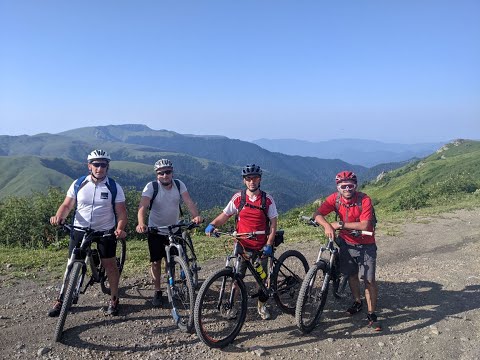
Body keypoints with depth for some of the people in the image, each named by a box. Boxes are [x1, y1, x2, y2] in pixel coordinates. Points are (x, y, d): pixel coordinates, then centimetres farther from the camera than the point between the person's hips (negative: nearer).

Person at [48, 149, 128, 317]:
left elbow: (121, 212, -8)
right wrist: (59, 216, -21)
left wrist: (120, 228, -26)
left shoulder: (114, 187, -7)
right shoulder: (78, 184, -1)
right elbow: (67, 205, 0)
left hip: (105, 231, -1)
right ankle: (62, 300, 21)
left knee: (110, 264, 2)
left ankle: (114, 299, 18)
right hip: (80, 230, 2)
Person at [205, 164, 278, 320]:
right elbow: (225, 215, 2)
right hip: (242, 245, 0)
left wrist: (269, 245, -9)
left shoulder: (267, 199, -5)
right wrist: (212, 225, -16)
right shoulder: (238, 198, -3)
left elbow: (273, 224, -3)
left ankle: (262, 305, 31)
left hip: (261, 247, 0)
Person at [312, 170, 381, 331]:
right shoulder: (335, 198, -13)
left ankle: (371, 315, 10)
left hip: (365, 245, -3)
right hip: (347, 242, 4)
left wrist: (341, 224, -29)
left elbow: (365, 225, -30)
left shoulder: (364, 200, -23)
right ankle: (357, 302, 39)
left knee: (369, 279, -4)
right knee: (351, 275, 16)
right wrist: (327, 226, -41)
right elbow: (317, 214, -23)